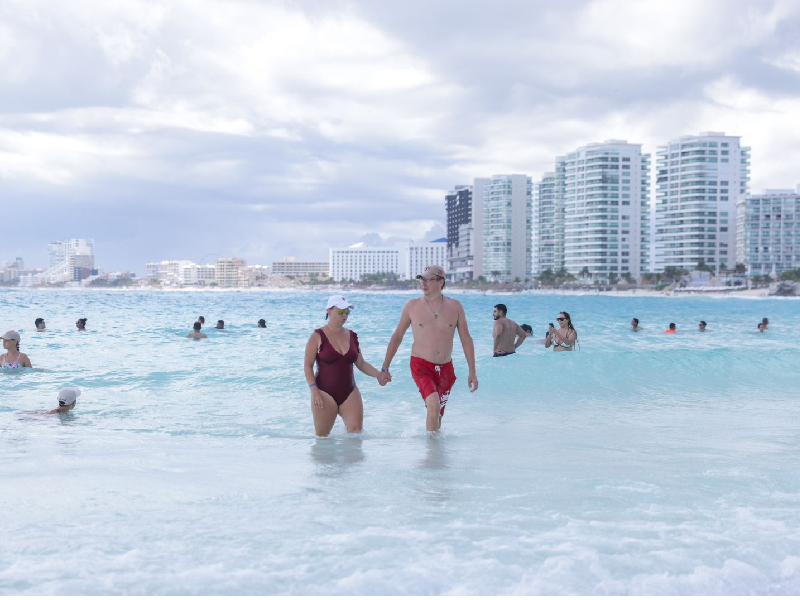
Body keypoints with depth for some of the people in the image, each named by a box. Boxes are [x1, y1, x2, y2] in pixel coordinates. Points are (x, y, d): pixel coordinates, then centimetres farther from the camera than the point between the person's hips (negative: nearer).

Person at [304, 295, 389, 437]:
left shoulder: (352, 336, 11)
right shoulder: (318, 336, -3)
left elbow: (361, 363, 14)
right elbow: (308, 366, -5)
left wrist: (378, 374, -3)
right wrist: (314, 391, -14)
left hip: (349, 393, 4)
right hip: (325, 393, -4)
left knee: (356, 430, -10)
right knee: (322, 438, 2)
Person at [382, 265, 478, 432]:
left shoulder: (455, 306, 2)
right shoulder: (412, 306, -1)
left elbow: (466, 339, 6)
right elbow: (397, 337, 8)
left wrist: (472, 371, 3)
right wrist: (385, 368, 8)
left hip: (446, 368, 3)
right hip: (421, 365, -3)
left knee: (438, 414, 13)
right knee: (433, 405, -25)